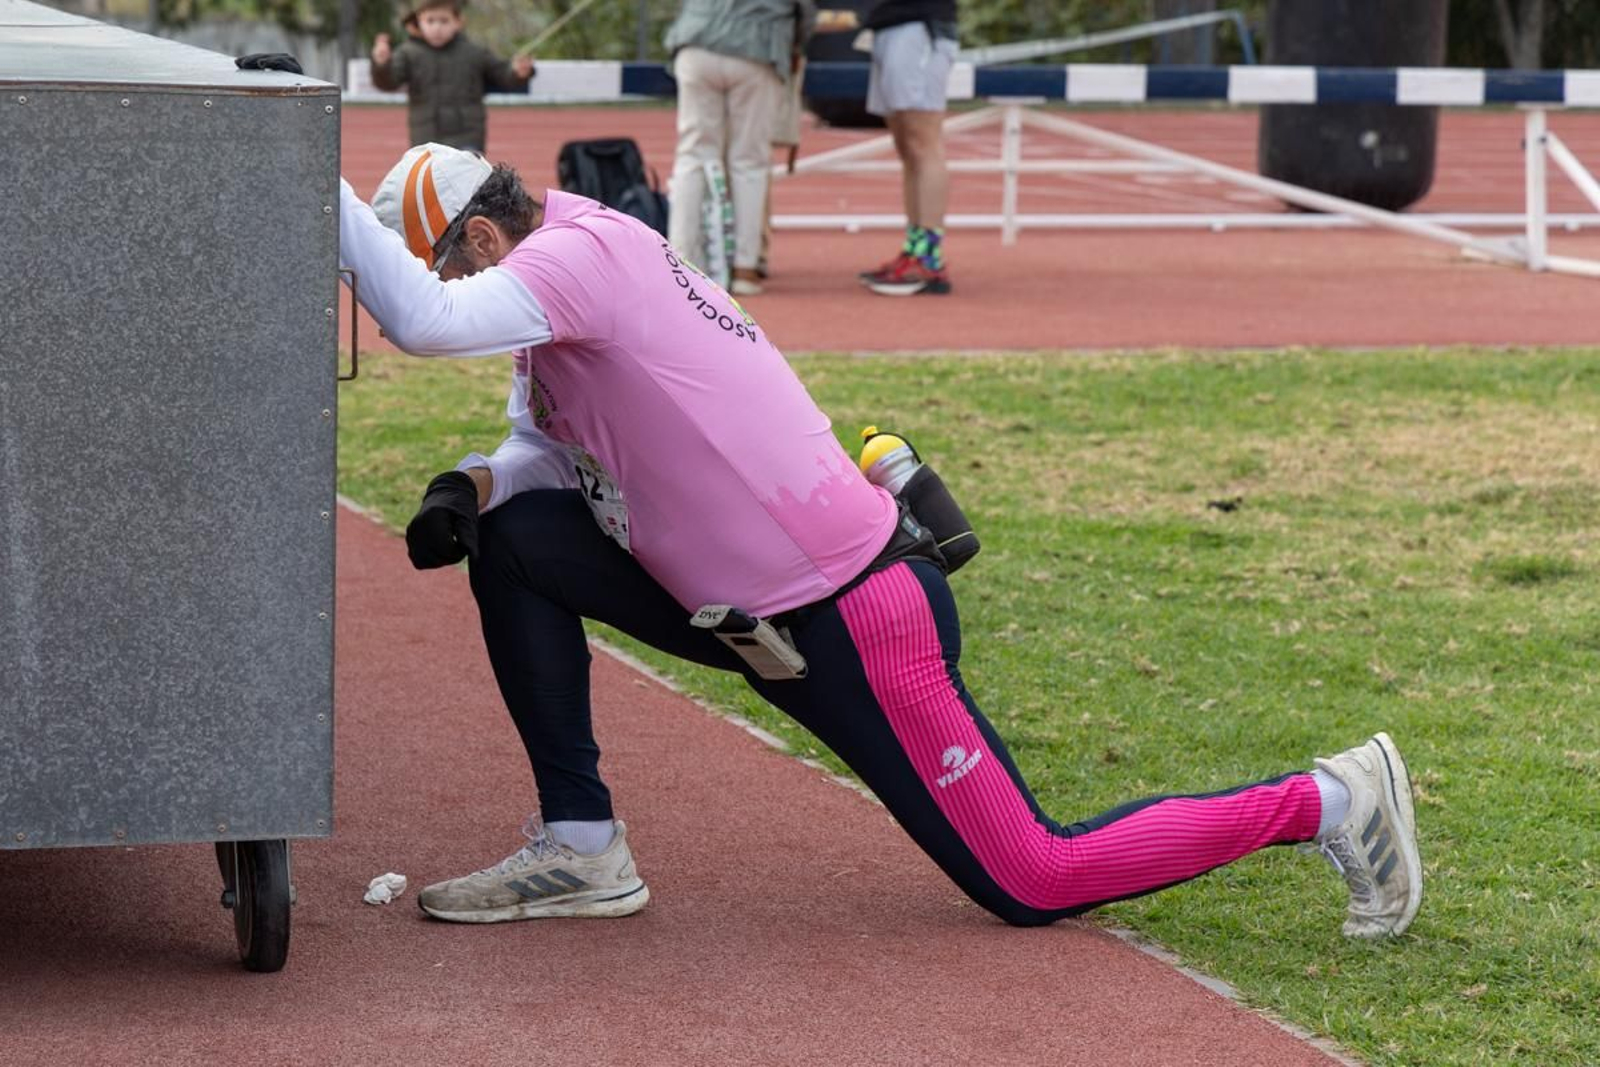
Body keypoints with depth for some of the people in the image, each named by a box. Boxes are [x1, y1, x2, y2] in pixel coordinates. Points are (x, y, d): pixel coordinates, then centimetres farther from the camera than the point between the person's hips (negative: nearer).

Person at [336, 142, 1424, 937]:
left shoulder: (581, 253, -20)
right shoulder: (564, 283, 10)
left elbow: (426, 323, -37)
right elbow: (554, 450, 16)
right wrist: (471, 486, -5)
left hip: (858, 626, -9)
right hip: (754, 610, 9)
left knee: (1035, 884, -2)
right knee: (513, 540, 2)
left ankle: (1331, 800, 10)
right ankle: (582, 851, 9)